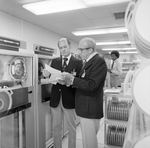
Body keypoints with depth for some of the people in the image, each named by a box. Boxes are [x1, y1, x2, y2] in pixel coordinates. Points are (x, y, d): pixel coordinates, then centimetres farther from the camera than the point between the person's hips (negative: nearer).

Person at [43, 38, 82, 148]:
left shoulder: (78, 62, -4)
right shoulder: (54, 61, 8)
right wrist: (48, 75, -22)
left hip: (69, 99, -3)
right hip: (55, 99, 3)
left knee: (71, 127, 14)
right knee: (56, 127, 17)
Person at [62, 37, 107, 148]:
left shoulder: (99, 61, -17)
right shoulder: (90, 61, 11)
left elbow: (91, 85, -24)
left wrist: (72, 79, -18)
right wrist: (71, 80, -3)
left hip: (90, 108, -9)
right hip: (86, 107, 9)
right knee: (90, 139, 23)